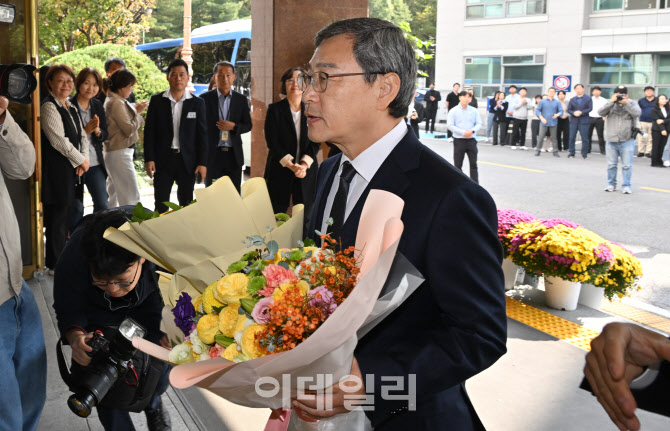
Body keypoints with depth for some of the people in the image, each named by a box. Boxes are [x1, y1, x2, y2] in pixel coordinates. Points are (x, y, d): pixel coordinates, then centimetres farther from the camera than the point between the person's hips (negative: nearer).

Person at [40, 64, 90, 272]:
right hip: (56, 170, -9)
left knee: (72, 214, 12)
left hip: (73, 169, 9)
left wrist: (84, 159, -1)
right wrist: (81, 160, -9)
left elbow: (82, 136, 16)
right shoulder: (49, 107, -12)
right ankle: (55, 264, 8)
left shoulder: (71, 107, 16)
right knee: (57, 218, -3)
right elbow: (58, 140, -18)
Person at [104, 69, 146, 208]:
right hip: (120, 153, -10)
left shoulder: (111, 100, 12)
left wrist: (135, 110, 6)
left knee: (114, 194, 17)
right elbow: (129, 129, -17)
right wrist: (137, 112, -5)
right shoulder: (117, 103, -17)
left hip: (112, 152, 10)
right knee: (131, 196, -10)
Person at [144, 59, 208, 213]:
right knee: (161, 205, 2)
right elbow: (149, 131, 3)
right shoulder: (157, 101, 3)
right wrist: (149, 159, -5)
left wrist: (202, 163, -3)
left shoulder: (197, 103, 3)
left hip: (188, 160, 0)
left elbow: (202, 135, 2)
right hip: (163, 160, 0)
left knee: (186, 204, 7)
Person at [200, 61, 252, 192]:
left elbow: (248, 125, 9)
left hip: (234, 155, 1)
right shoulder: (205, 98, 1)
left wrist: (234, 126, -12)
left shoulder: (241, 99, 7)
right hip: (212, 155, -1)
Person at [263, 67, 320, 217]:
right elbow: (272, 141, -5)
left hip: (307, 170, 2)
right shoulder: (275, 109, 2)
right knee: (278, 212, 1)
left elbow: (316, 142, 3)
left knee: (305, 215, 1)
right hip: (280, 170, -1)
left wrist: (304, 164, -13)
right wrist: (291, 165, -15)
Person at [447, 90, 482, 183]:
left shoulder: (474, 111, 5)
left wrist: (472, 130, -16)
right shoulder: (453, 111, -2)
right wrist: (463, 132, -16)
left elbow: (479, 124, 6)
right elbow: (450, 125, -8)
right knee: (458, 165, 6)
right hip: (459, 140, -2)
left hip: (471, 140, 2)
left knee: (473, 164, 2)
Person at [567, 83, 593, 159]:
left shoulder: (588, 99, 5)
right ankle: (571, 153, 10)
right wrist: (574, 113, -13)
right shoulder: (572, 100, 15)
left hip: (584, 121, -3)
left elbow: (590, 108, -5)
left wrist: (581, 112, -17)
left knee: (585, 138, -2)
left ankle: (584, 154, 6)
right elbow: (569, 109, 8)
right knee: (572, 138, 3)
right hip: (574, 121, 3)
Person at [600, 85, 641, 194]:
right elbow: (601, 112, -8)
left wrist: (626, 103, -17)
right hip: (611, 140, 2)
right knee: (611, 165, 9)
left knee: (627, 165, 0)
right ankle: (611, 184, 21)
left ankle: (626, 186, 8)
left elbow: (637, 113, -13)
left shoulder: (632, 103, 5)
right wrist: (611, 102, -15)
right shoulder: (611, 104, 8)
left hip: (627, 141, -2)